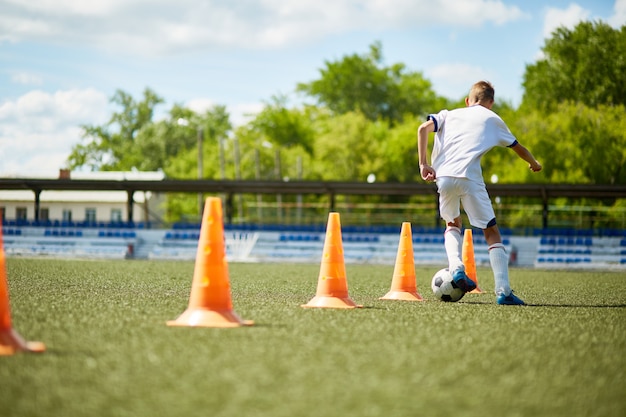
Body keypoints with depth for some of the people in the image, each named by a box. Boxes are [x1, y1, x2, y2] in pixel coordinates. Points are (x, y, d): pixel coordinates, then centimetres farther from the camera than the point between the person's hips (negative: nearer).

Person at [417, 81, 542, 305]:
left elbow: (423, 128, 7)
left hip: (443, 176, 3)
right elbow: (518, 148, 33)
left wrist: (424, 164, 6)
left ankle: (456, 267, 1)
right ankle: (503, 291, -6)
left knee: (452, 224, 27)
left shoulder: (448, 114, 26)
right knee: (492, 232, 4)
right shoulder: (492, 119, 22)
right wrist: (534, 164, 53)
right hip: (469, 177, -3)